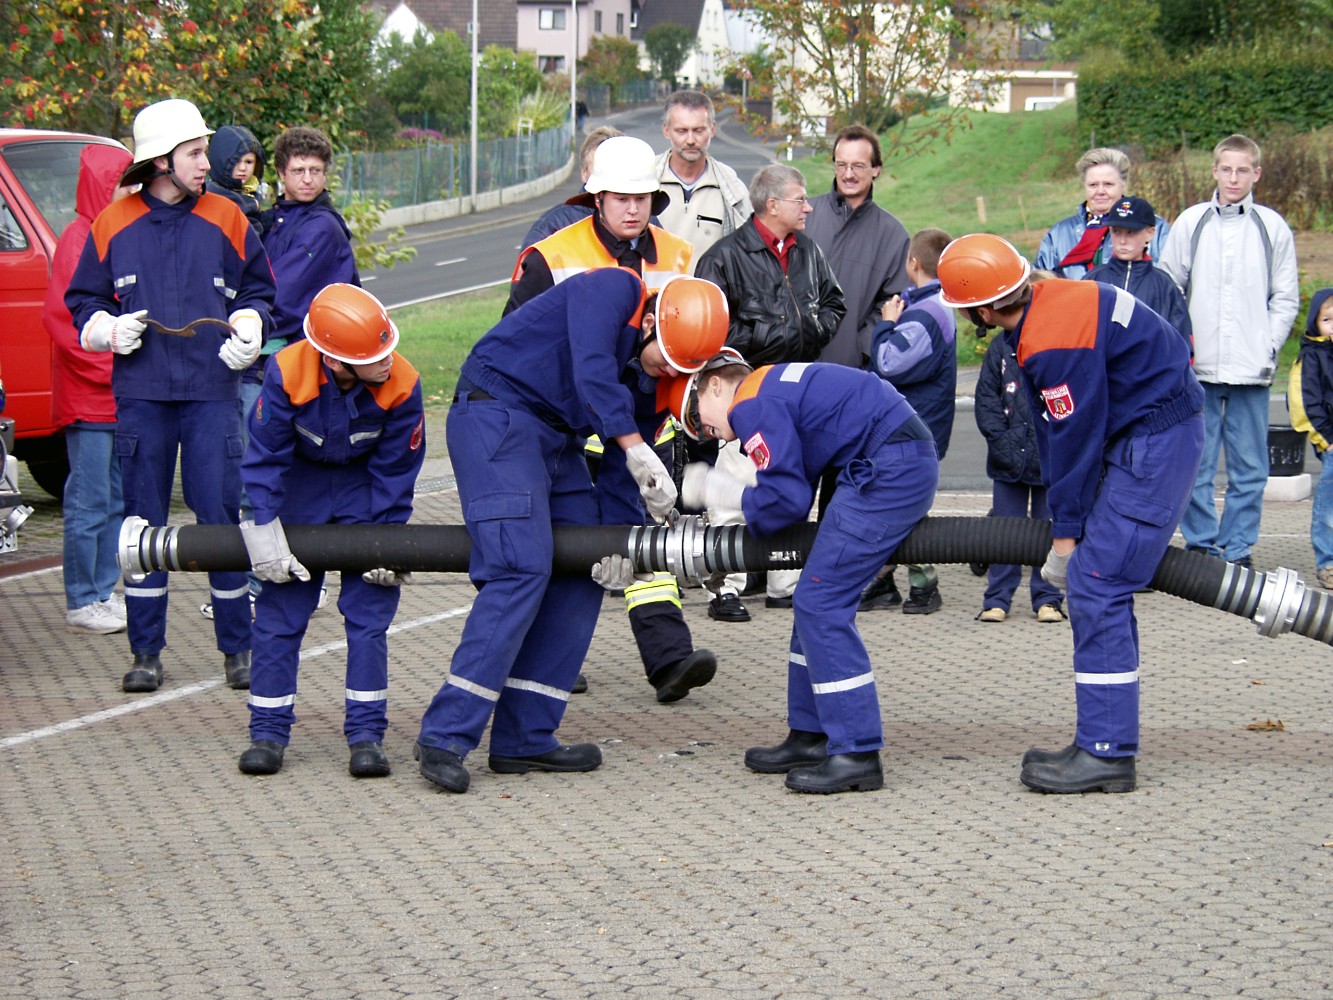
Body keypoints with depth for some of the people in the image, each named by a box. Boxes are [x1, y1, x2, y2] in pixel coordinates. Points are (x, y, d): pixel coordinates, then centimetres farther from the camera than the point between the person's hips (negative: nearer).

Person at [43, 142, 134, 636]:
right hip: (88, 395, -8)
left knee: (117, 499, 12)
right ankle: (81, 602, 2)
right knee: (90, 501, -4)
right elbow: (61, 317, -15)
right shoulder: (78, 239, -11)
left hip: (123, 393, 8)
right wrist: (105, 367, -15)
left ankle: (104, 591, 19)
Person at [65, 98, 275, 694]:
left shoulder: (225, 221, 6)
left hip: (213, 392, 0)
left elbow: (257, 291, 16)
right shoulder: (113, 226, 4)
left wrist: (249, 330, -3)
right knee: (143, 519, 4)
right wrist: (110, 329, -8)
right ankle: (146, 651, 12)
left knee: (221, 516, -3)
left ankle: (237, 647, 7)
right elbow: (82, 303, 12)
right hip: (140, 394, 0)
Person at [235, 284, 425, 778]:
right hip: (300, 484, 0)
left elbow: (395, 472, -15)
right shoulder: (287, 372, -31)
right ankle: (268, 731, 8)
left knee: (369, 608, -7)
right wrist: (264, 534, -21)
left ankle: (366, 733, -1)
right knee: (279, 607, -1)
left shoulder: (402, 385, -29)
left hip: (366, 488, 0)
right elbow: (264, 457, -18)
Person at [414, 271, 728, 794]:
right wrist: (638, 452, -33)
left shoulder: (653, 375, 8)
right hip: (495, 415, -9)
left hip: (557, 439, 9)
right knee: (522, 569, -19)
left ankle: (524, 738, 7)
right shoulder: (612, 289, -15)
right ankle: (445, 736, -19)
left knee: (580, 578, 4)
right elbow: (591, 372, -29)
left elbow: (620, 467, 8)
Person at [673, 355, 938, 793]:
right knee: (815, 600, 16)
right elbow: (799, 490, 21)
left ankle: (857, 755, -10)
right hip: (912, 462, 10)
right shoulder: (777, 387, 24)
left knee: (820, 604, -9)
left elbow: (787, 499, -13)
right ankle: (811, 737, 21)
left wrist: (728, 495, 4)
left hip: (890, 470, -10)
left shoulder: (751, 405, -7)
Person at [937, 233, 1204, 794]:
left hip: (1158, 442, -10)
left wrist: (1066, 533, -7)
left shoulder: (1056, 341, -25)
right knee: (1100, 588, 11)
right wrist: (1061, 517, 12)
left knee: (1095, 586, -13)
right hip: (1134, 439, 10)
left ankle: (1105, 752, -12)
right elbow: (1052, 430, 11)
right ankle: (1108, 741, 15)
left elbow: (1075, 436, -18)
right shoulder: (1044, 305, 6)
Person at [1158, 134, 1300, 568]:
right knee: (1195, 464, 1)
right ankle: (1201, 545, 11)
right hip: (1198, 368, 0)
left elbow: (1286, 298, 8)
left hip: (1251, 370, 0)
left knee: (1250, 467, 3)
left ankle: (1238, 549, 11)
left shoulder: (1273, 227, 5)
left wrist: (1268, 346, -3)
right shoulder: (1191, 223, 6)